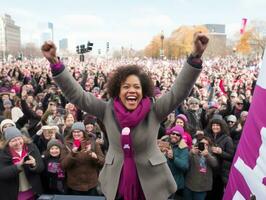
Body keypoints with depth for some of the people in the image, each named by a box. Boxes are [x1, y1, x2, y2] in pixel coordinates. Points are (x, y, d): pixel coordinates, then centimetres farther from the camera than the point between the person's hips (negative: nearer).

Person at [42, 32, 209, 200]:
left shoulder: (154, 111, -12)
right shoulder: (107, 110, -8)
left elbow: (179, 91, -21)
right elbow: (77, 94, -11)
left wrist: (195, 56, -34)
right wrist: (54, 62, -21)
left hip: (152, 183, -1)